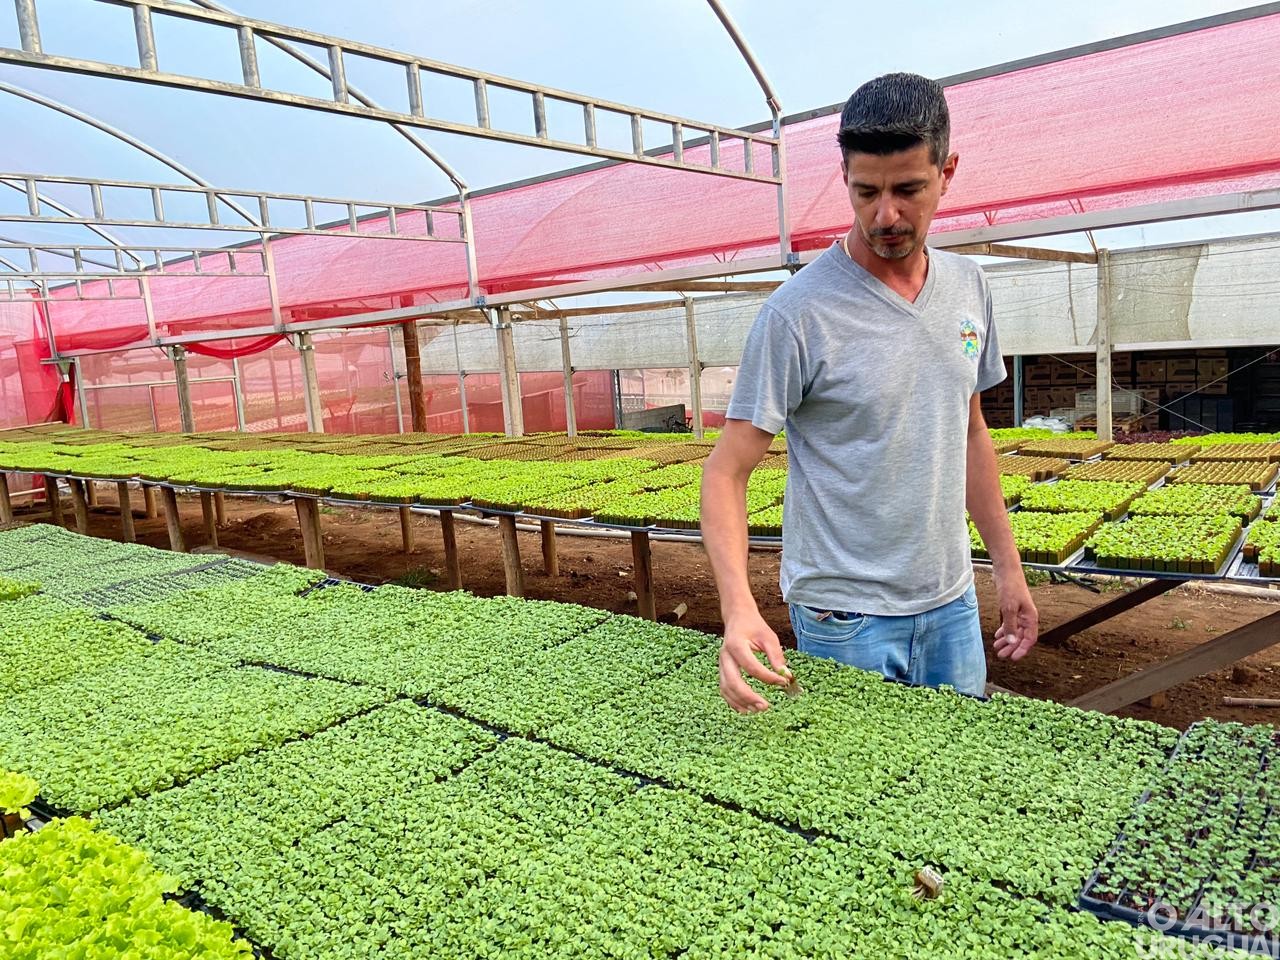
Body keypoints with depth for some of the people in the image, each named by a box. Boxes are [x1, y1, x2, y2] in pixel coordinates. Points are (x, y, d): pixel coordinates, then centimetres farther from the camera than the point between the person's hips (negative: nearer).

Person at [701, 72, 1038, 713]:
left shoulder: (968, 286, 3)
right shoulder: (798, 312, -18)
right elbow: (726, 472, -18)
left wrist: (1007, 566, 12)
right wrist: (739, 606, -33)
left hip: (951, 605, 6)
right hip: (847, 619, -6)